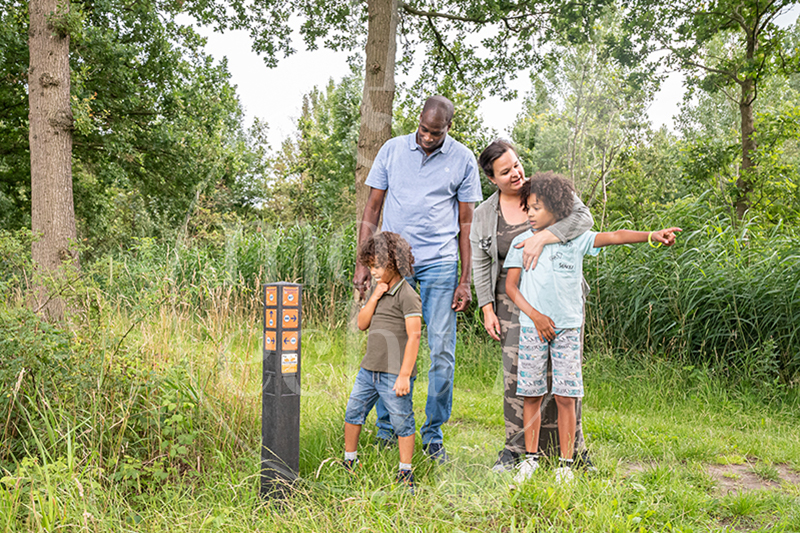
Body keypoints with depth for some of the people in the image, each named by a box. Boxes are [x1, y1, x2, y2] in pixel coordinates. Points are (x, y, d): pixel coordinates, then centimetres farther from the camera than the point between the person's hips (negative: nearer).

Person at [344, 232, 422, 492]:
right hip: (369, 368, 8)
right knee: (353, 413, 15)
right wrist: (374, 298, -6)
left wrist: (404, 375, -20)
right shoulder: (378, 290, 12)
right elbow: (362, 324, 8)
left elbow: (414, 336, -17)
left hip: (394, 373, -8)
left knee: (401, 422, 4)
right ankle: (350, 462, 33)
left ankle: (405, 473, 18)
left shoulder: (407, 295, -13)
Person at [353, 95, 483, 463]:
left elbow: (467, 222, 6)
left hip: (439, 263, -1)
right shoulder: (392, 150, 7)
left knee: (442, 352, -1)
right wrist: (363, 263, 3)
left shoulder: (463, 160, 5)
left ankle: (433, 435, 13)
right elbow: (372, 209, 10)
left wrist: (466, 280, 1)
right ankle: (386, 428, 19)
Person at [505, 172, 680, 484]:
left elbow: (613, 236, -8)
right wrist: (534, 315, -7)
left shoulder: (575, 239, 4)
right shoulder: (521, 242, 5)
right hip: (532, 327, 1)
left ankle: (565, 463, 11)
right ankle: (531, 458, 19)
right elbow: (511, 286, 4)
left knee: (566, 397, -1)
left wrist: (652, 235, -20)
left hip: (567, 329, -1)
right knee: (531, 394, 4)